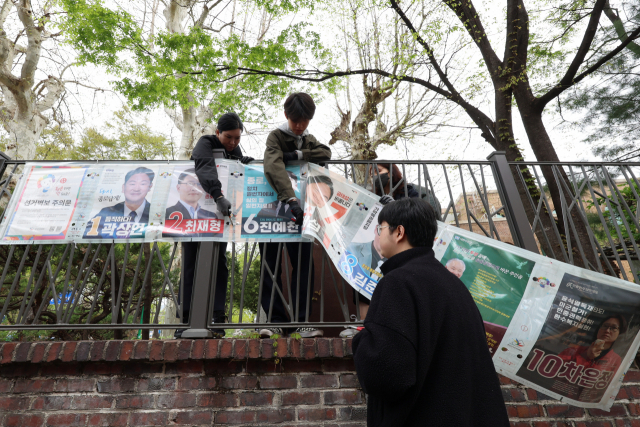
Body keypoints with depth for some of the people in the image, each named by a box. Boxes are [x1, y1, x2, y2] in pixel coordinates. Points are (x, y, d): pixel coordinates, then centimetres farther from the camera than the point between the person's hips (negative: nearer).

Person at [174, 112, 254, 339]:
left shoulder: (235, 150, 6)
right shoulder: (205, 144, -13)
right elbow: (206, 168, -35)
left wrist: (245, 163, -12)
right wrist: (219, 196, -52)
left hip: (219, 213, 4)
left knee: (219, 263, -4)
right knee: (190, 263, -3)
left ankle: (217, 317, -2)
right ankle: (186, 319, 2)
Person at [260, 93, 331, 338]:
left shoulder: (310, 140, 16)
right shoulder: (276, 137, -3)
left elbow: (325, 154, -5)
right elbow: (274, 167, -24)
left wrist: (297, 155, -16)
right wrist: (290, 198, -40)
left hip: (300, 209, 4)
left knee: (304, 265, 1)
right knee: (270, 265, -1)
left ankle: (300, 320, 10)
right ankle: (276, 320, 9)